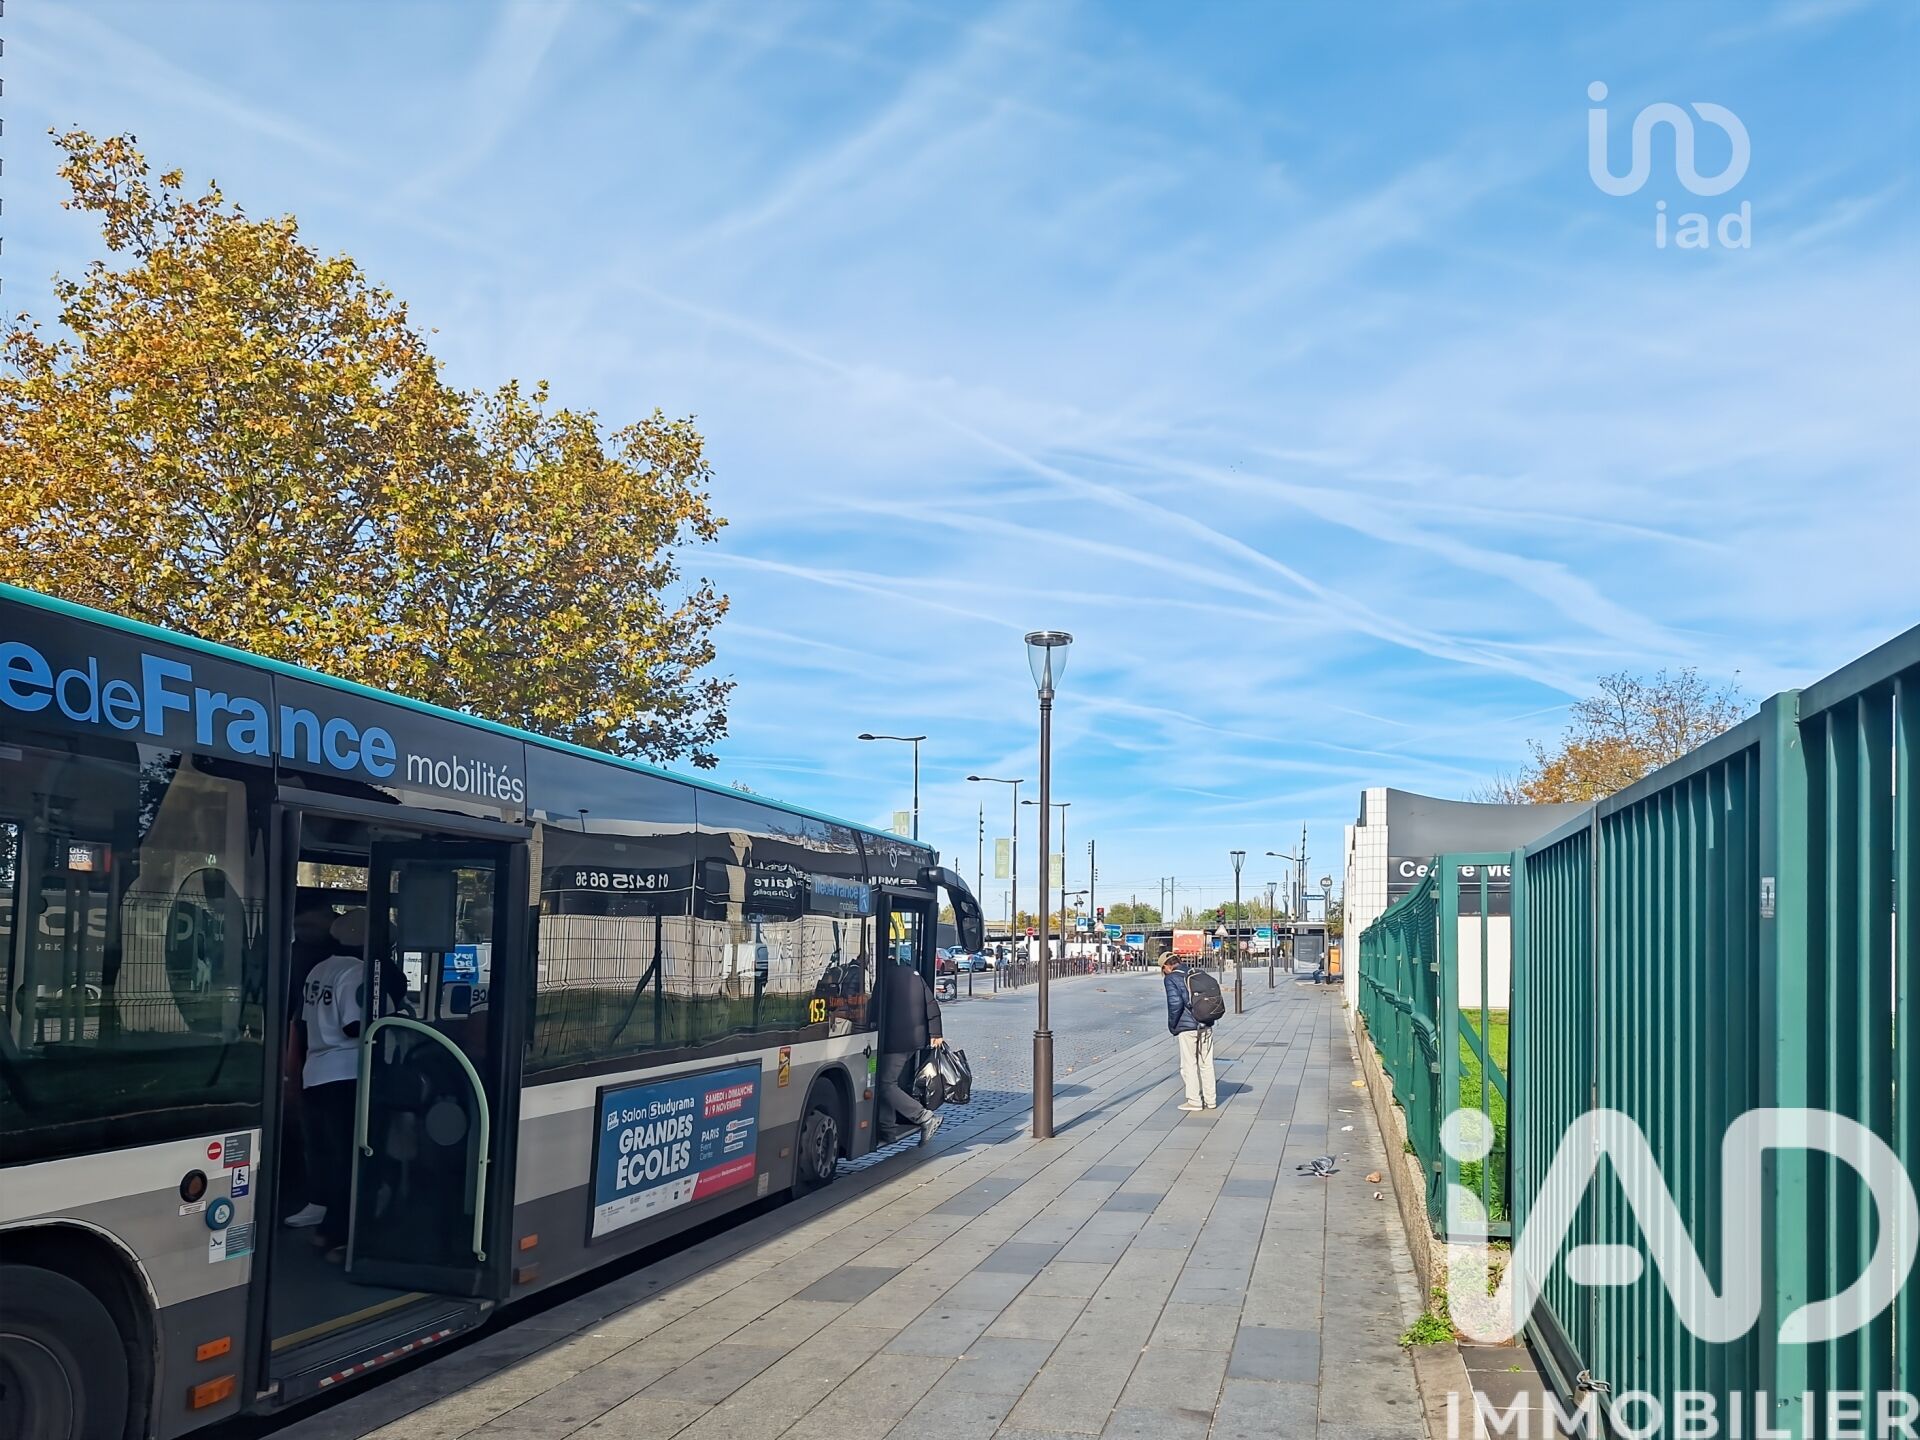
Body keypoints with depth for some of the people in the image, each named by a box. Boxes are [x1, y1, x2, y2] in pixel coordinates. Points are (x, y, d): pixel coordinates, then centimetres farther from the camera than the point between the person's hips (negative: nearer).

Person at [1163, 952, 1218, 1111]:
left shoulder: (1171, 979, -7)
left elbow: (1175, 1004, -17)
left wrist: (1172, 1026, -5)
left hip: (1187, 1027, -6)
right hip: (1206, 1026, 6)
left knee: (1189, 1065, 5)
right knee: (1206, 1064, 12)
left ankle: (1194, 1101, 8)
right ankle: (1209, 1100, 17)